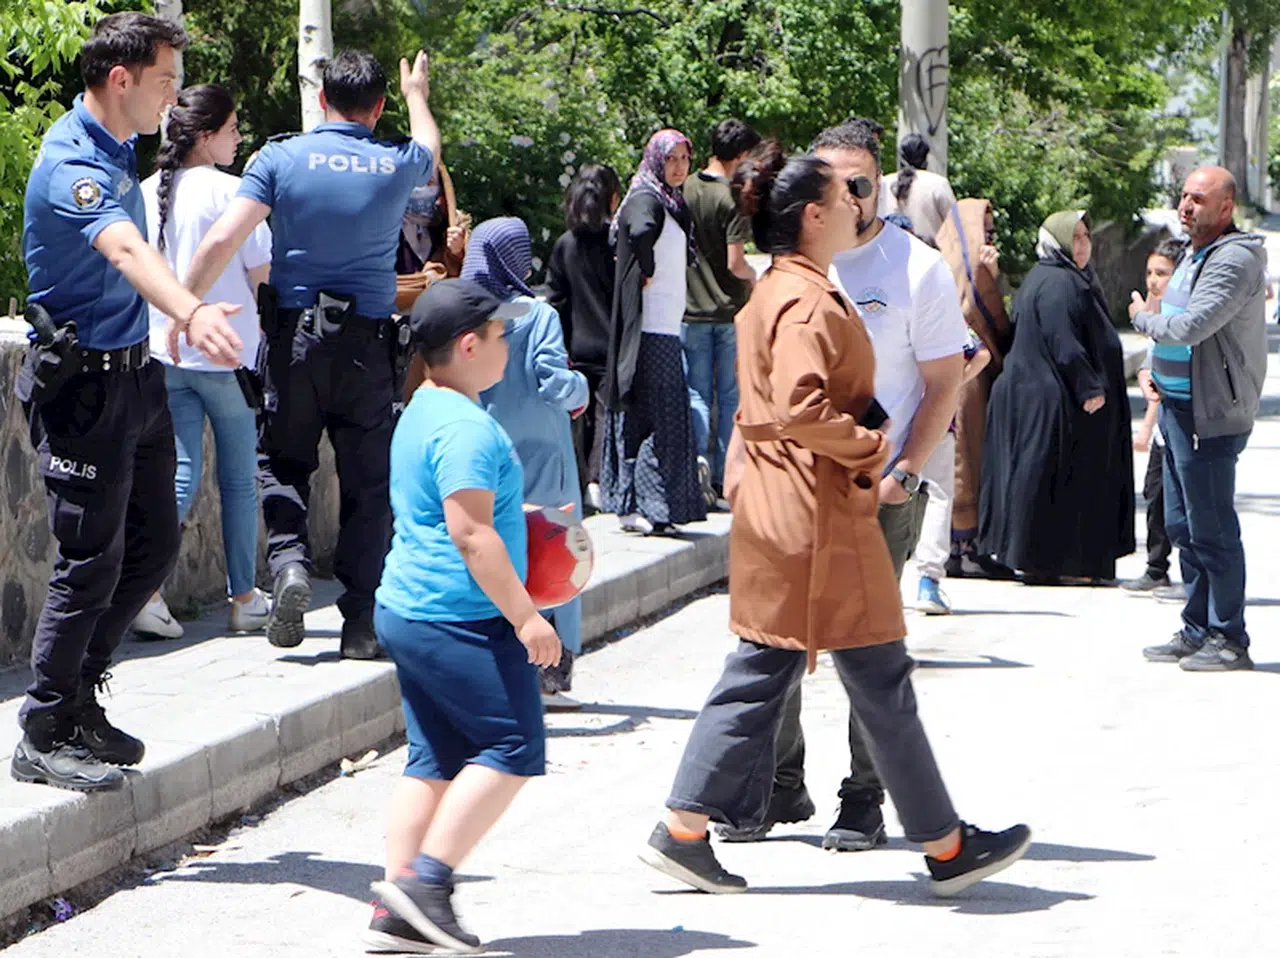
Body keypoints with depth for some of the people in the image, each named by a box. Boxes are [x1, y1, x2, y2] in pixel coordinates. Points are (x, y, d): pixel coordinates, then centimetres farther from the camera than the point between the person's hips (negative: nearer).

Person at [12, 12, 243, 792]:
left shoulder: (115, 146, 9)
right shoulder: (73, 167, -23)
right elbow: (126, 250, -44)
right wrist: (191, 313, -61)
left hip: (135, 373, 10)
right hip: (85, 383, -10)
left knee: (155, 546, 12)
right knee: (92, 561, -6)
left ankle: (78, 701, 25)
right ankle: (44, 739, 4)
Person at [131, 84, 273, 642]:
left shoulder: (147, 192, 4)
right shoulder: (229, 191, -13)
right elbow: (262, 271, -9)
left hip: (166, 351, 5)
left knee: (181, 475, 5)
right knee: (239, 480, 9)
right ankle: (244, 600, 16)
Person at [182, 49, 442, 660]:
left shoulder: (281, 158, -4)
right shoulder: (397, 166, 2)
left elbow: (222, 242, -11)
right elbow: (430, 150, 29)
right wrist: (417, 94, 47)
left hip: (293, 337, -1)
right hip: (368, 342, 1)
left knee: (281, 463, 16)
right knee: (367, 484, 7)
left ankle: (288, 559, -10)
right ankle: (361, 625, 5)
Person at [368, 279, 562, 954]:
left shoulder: (421, 413, 16)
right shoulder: (466, 427, -17)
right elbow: (470, 531, -23)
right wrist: (524, 615, -20)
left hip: (406, 611, 10)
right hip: (460, 620, -10)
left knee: (435, 760, 10)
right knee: (514, 747, -4)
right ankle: (426, 881, -8)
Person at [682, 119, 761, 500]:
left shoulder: (684, 190, 0)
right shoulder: (733, 199, -16)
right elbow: (735, 263, -18)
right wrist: (755, 277, 3)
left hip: (691, 311, 4)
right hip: (731, 310, -4)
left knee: (698, 394, 9)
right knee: (731, 396, 8)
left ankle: (698, 455, -13)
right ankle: (725, 476, 10)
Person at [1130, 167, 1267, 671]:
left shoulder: (1235, 261, -17)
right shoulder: (1195, 255, 15)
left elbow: (1191, 326, -28)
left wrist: (1144, 316, -8)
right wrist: (1160, 373, 11)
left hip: (1211, 416, -10)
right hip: (1178, 407, 10)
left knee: (1211, 530, -5)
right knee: (1183, 526, 14)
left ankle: (1229, 640, 2)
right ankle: (1196, 630, 23)